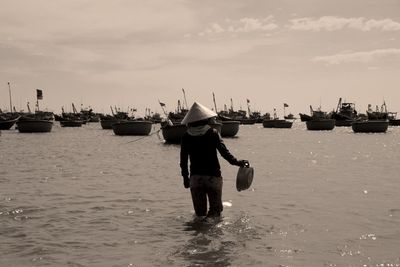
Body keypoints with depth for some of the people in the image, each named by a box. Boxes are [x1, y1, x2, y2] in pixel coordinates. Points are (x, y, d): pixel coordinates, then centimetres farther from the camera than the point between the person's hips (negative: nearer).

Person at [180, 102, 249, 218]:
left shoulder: (186, 137, 3)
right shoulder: (213, 133, -3)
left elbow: (183, 160, 6)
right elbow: (224, 151, -12)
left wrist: (185, 177, 14)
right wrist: (236, 162, -10)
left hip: (195, 177, 2)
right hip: (213, 176, -2)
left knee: (199, 211, 13)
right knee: (216, 209, 6)